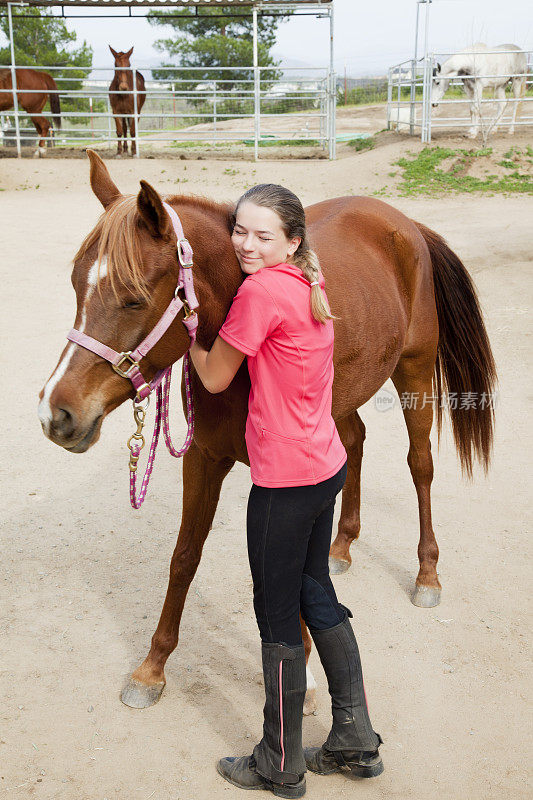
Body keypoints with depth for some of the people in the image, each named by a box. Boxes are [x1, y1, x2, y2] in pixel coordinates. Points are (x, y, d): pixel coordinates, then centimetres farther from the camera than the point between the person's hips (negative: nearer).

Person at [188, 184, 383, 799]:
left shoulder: (260, 292, -19)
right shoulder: (309, 283, 7)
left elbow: (215, 378, -8)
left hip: (284, 481, -9)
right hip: (327, 465, 9)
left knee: (277, 617, 6)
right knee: (317, 596, 21)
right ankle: (356, 739, 33)